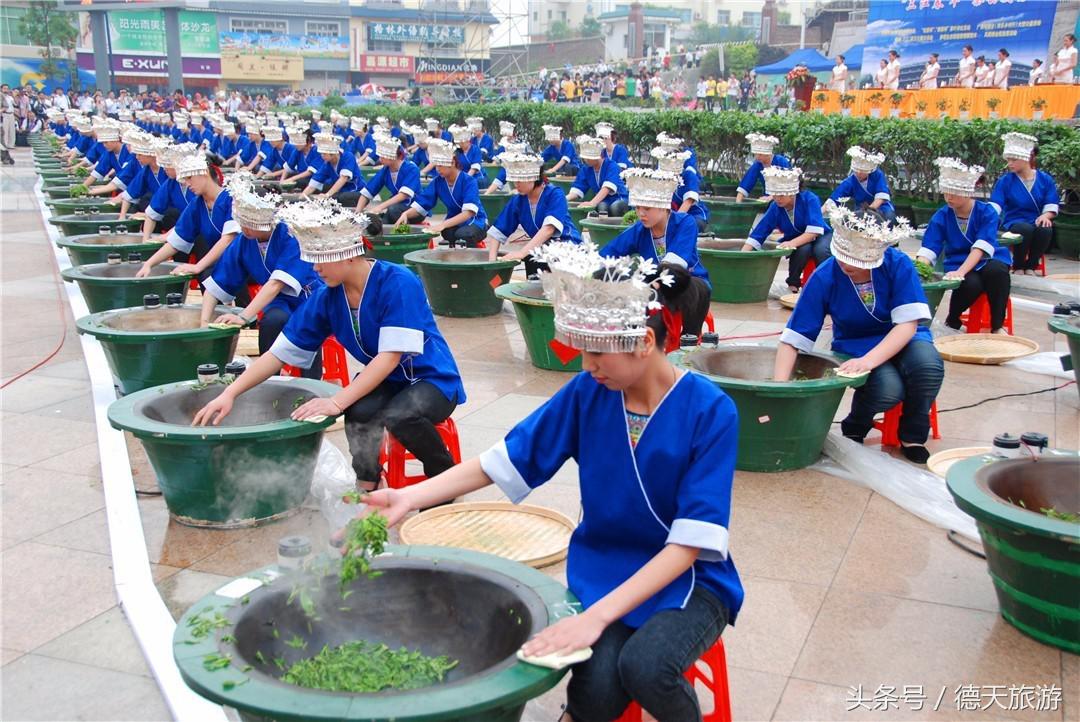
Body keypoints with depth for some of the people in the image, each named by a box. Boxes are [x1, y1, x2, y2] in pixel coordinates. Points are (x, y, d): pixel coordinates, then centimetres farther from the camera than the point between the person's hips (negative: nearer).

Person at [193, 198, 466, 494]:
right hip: (384, 381, 4)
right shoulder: (326, 296, -6)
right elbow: (280, 352, -2)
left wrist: (337, 401, -36)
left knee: (399, 415, -35)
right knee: (360, 411, -30)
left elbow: (390, 356, -28)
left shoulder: (398, 283, -23)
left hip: (432, 378, -4)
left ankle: (446, 475, -7)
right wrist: (229, 393, -11)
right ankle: (366, 486, -5)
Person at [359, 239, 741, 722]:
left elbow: (690, 542, -21)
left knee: (644, 667, -32)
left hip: (688, 580, -2)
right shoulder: (587, 393, -6)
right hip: (603, 571, 2)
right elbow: (506, 459, -1)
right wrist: (409, 498, -14)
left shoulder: (711, 412, -18)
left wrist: (596, 616, -30)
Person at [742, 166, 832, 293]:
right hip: (797, 244, 2)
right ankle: (793, 283, -14)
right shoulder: (775, 208, -18)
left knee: (820, 250, -36)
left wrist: (792, 243, -49)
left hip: (821, 236, -2)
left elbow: (814, 231, -34)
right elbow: (756, 236, -18)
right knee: (803, 248, -34)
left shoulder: (809, 199, -26)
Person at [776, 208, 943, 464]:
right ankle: (854, 431, 1)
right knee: (888, 388, -34)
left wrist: (868, 360, -38)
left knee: (929, 365, -33)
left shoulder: (898, 264, -18)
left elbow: (908, 324, -22)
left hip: (900, 340, 2)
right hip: (855, 346, -1)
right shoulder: (824, 277, -18)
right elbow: (792, 339, -17)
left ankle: (912, 436, -4)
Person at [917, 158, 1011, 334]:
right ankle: (952, 321, -3)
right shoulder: (941, 216, -4)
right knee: (971, 283, -35)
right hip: (958, 264, 1)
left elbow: (981, 247, -23)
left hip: (987, 261, 0)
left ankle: (997, 326, -19)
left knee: (997, 270, -37)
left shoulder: (987, 212, -10)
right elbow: (928, 249, -10)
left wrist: (960, 272, -39)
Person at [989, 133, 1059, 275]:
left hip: (1037, 222, 2)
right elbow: (994, 206, -11)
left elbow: (1052, 206, 2)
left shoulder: (1045, 179, 6)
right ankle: (1018, 266, -10)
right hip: (1014, 223, -2)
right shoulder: (1004, 181, -1)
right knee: (1025, 229, -37)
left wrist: (1045, 216, -20)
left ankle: (1031, 266, -10)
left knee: (1045, 230, -34)